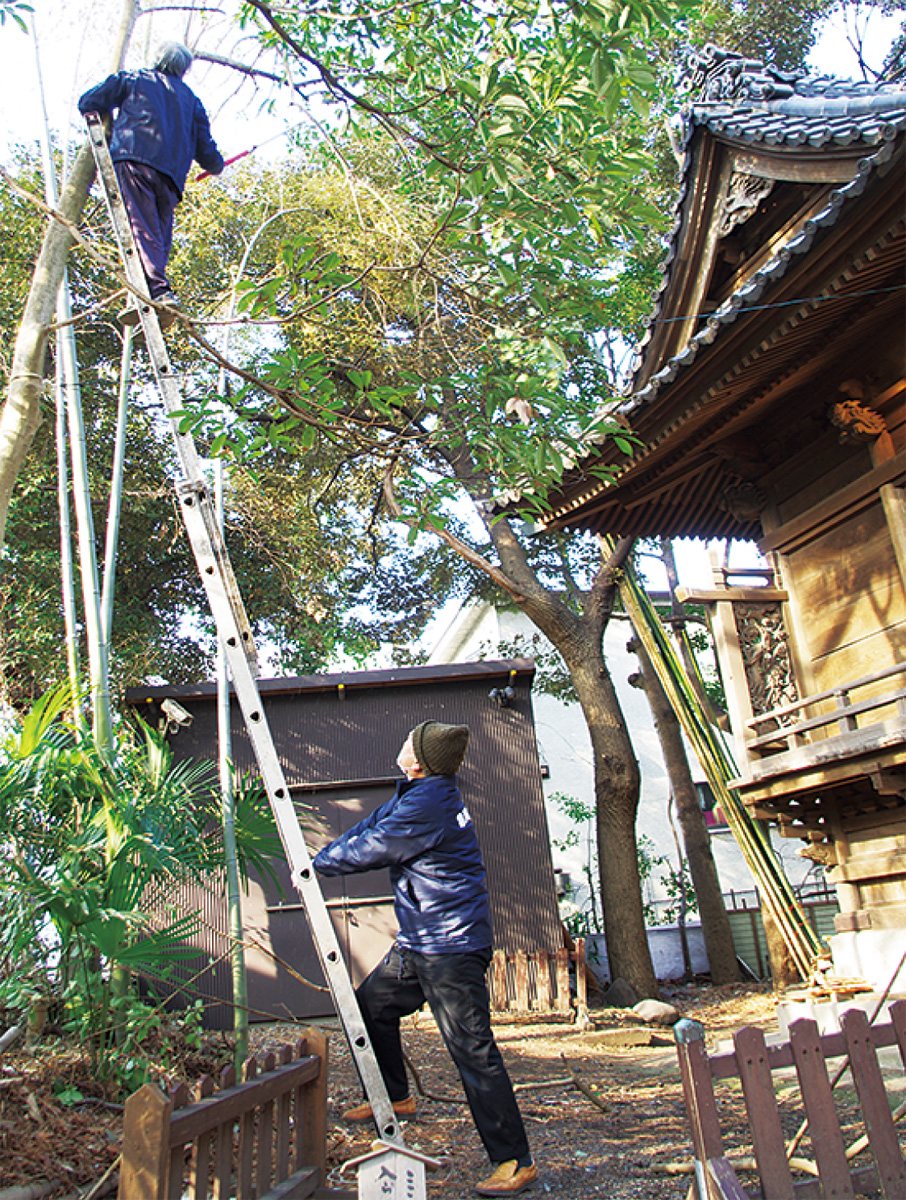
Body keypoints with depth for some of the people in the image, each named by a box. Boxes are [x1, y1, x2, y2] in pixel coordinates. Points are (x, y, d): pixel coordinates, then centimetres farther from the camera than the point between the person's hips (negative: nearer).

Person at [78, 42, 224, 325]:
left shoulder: (132, 80, 22)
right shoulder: (192, 100, 28)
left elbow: (87, 103, 19)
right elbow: (205, 150, 26)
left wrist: (105, 123, 41)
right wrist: (216, 165, 48)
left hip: (134, 159, -4)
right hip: (171, 176, 4)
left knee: (141, 228, -18)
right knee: (159, 236, 3)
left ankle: (158, 290, -38)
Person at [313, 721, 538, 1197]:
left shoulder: (428, 804, -25)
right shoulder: (422, 792, 7)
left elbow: (367, 850, -16)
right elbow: (373, 824, 14)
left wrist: (316, 864, 1)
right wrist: (322, 858, 5)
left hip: (452, 947, -11)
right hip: (417, 942, 11)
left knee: (473, 1050, -6)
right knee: (371, 1003, 22)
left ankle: (515, 1161, 5)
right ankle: (395, 1097, 41)